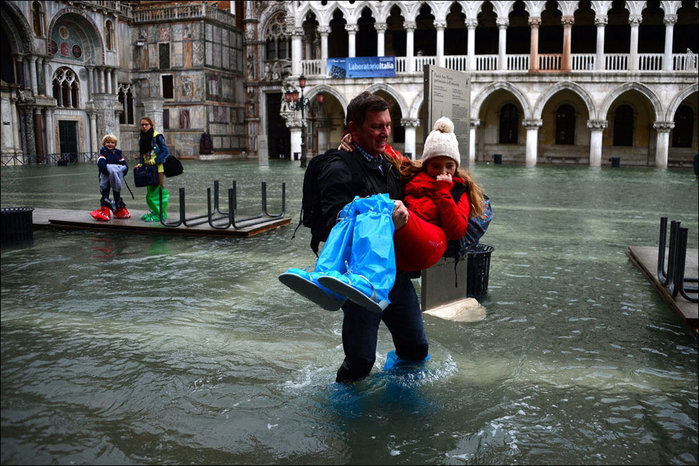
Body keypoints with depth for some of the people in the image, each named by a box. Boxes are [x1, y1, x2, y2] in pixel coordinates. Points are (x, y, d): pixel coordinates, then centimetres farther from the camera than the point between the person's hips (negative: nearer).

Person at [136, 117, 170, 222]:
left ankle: (161, 214, -5)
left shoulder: (157, 136, -6)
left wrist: (154, 160, -15)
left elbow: (166, 152, -9)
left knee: (159, 189, -9)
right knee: (150, 191, 10)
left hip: (158, 167, -7)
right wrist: (141, 164, 6)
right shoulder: (141, 138, 15)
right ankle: (155, 211, 21)